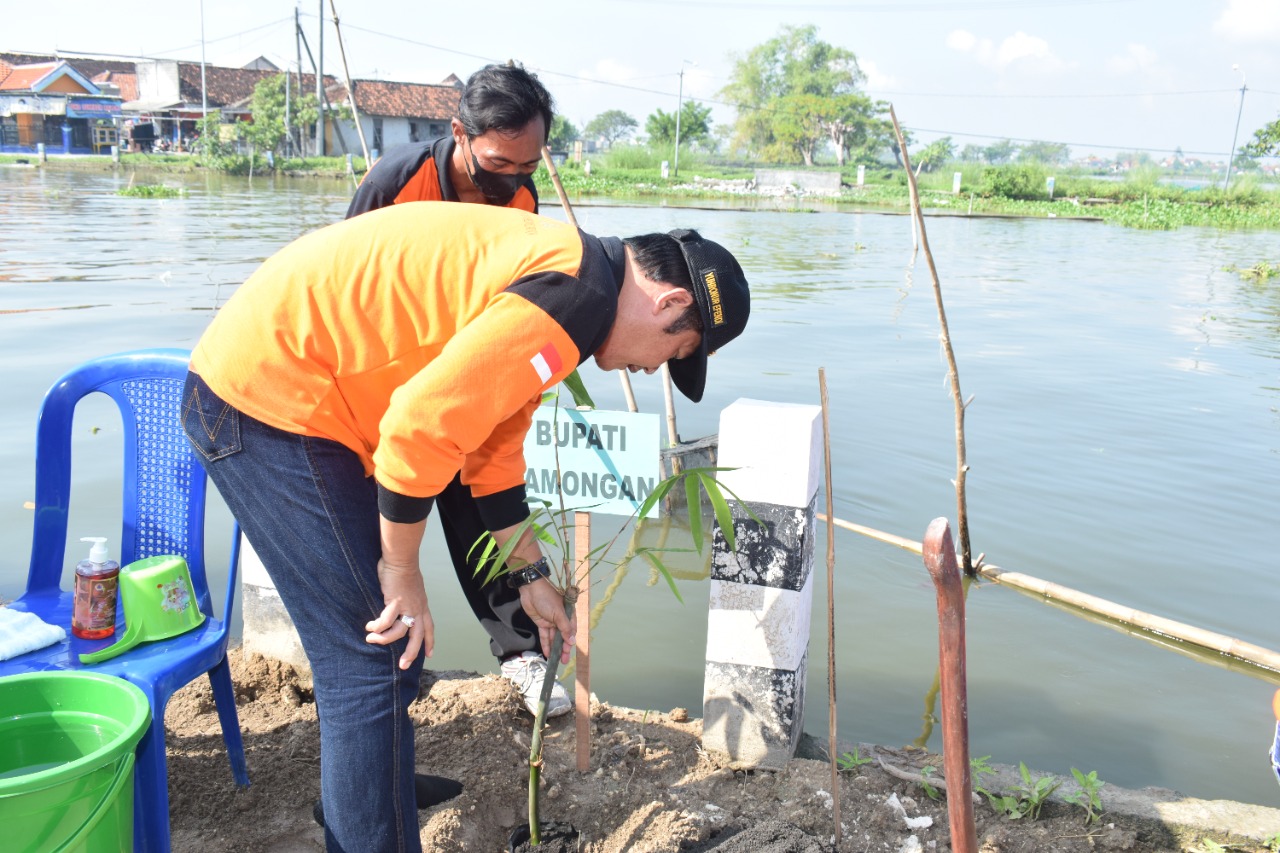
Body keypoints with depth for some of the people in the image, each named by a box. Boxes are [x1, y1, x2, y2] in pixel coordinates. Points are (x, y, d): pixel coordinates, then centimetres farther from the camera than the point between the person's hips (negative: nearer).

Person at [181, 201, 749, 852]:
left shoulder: (544, 271, 14)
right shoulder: (578, 292, -19)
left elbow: (493, 446, 21)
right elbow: (421, 425, -25)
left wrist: (530, 577, 27)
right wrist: (401, 569, -10)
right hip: (269, 394, -11)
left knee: (389, 629, 22)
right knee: (378, 660, -6)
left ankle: (355, 797, 42)